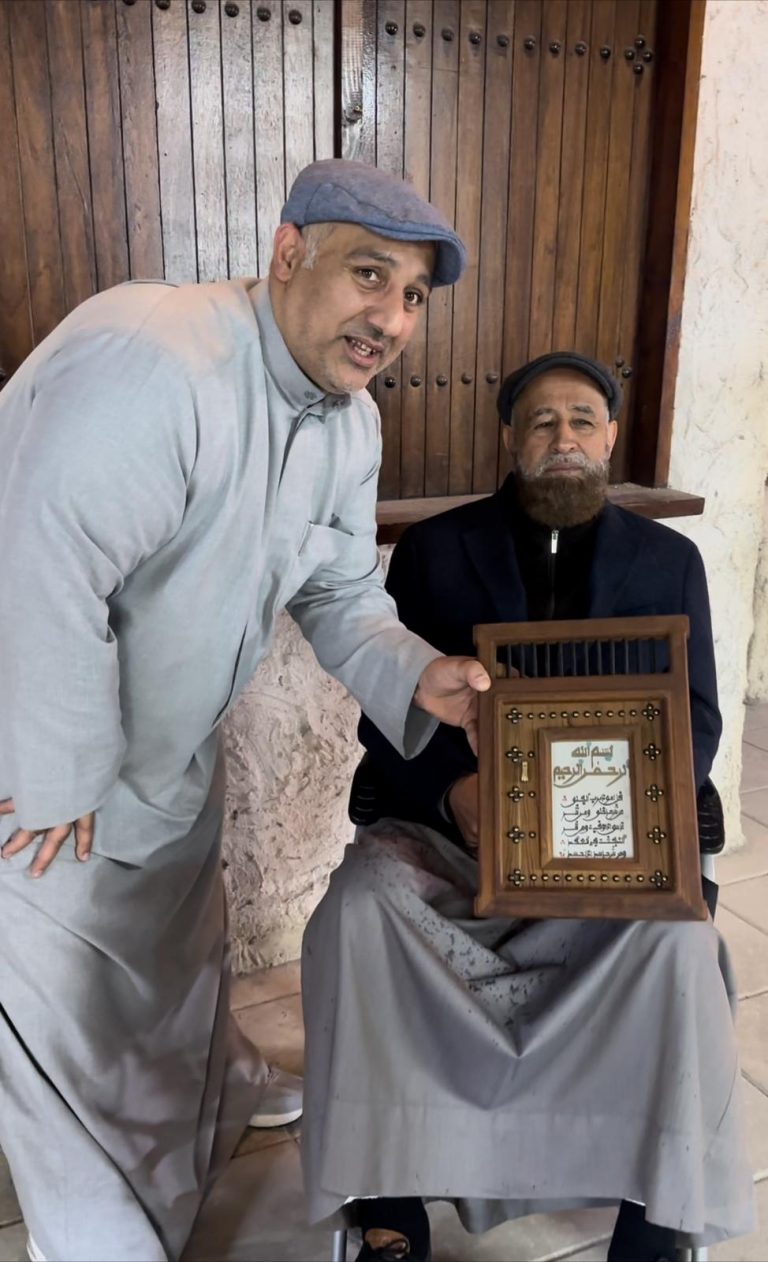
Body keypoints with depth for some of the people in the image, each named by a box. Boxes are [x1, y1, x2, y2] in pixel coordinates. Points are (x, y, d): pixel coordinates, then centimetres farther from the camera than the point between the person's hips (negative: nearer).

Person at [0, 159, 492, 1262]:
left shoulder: (350, 423, -3)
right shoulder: (150, 361, -35)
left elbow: (340, 594, 3)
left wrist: (417, 678, -16)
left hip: (171, 759, 8)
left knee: (180, 953, 30)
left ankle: (219, 1099, 61)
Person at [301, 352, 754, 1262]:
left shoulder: (668, 561, 11)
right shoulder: (435, 548, 7)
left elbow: (694, 724, 6)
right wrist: (456, 787, -19)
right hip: (442, 822, 0)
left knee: (674, 933, -30)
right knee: (362, 907, -29)